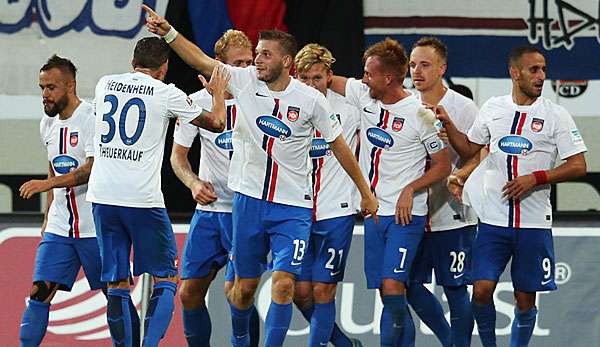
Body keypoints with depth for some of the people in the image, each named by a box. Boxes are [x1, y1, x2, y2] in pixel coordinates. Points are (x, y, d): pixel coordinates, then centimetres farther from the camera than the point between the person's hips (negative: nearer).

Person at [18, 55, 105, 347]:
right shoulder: (48, 123, 11)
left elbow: (92, 169, -23)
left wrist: (47, 184, -28)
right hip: (59, 227, 6)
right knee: (39, 293, -5)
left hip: (95, 227, -6)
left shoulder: (92, 119, -13)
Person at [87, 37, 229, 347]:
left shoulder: (105, 84, 9)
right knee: (166, 280, 7)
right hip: (142, 199, -4)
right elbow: (216, 123, 8)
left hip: (102, 196, 4)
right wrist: (218, 92, 28)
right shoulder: (166, 94, -3)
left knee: (117, 284, 11)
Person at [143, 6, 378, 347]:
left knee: (284, 284, -14)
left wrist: (366, 192, 8)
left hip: (292, 207, -2)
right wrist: (168, 32, -17)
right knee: (245, 285, 11)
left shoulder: (312, 99, -7)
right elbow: (202, 61, -4)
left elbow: (339, 145, 3)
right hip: (249, 200, 2)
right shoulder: (246, 80, -2)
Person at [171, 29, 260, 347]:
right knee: (189, 292, 3)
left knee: (235, 290, -13)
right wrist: (194, 183, -10)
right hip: (208, 210, 3)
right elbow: (177, 155, 9)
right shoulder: (198, 102, -1)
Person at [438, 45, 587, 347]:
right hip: (493, 219, 2)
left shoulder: (556, 115, -3)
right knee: (481, 291, -8)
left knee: (525, 300, 4)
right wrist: (447, 124, 4)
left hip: (534, 222, -2)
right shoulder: (492, 108, 6)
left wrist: (534, 178, -16)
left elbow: (578, 166, -5)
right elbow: (469, 149, 20)